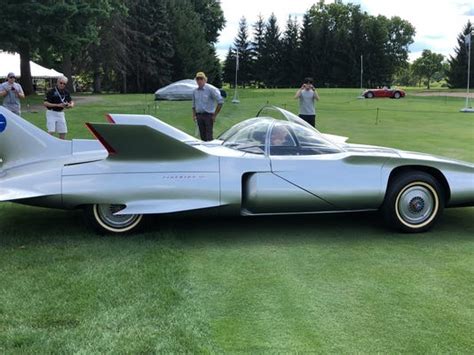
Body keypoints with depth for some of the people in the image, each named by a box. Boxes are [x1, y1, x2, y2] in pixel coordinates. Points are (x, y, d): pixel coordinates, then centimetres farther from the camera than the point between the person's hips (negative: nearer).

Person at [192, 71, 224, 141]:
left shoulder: (211, 89, -7)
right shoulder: (195, 91, 11)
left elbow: (220, 101, -10)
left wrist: (215, 115, -9)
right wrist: (194, 115, 11)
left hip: (208, 115, -5)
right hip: (199, 116, 5)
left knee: (209, 137, -10)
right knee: (202, 136, 7)